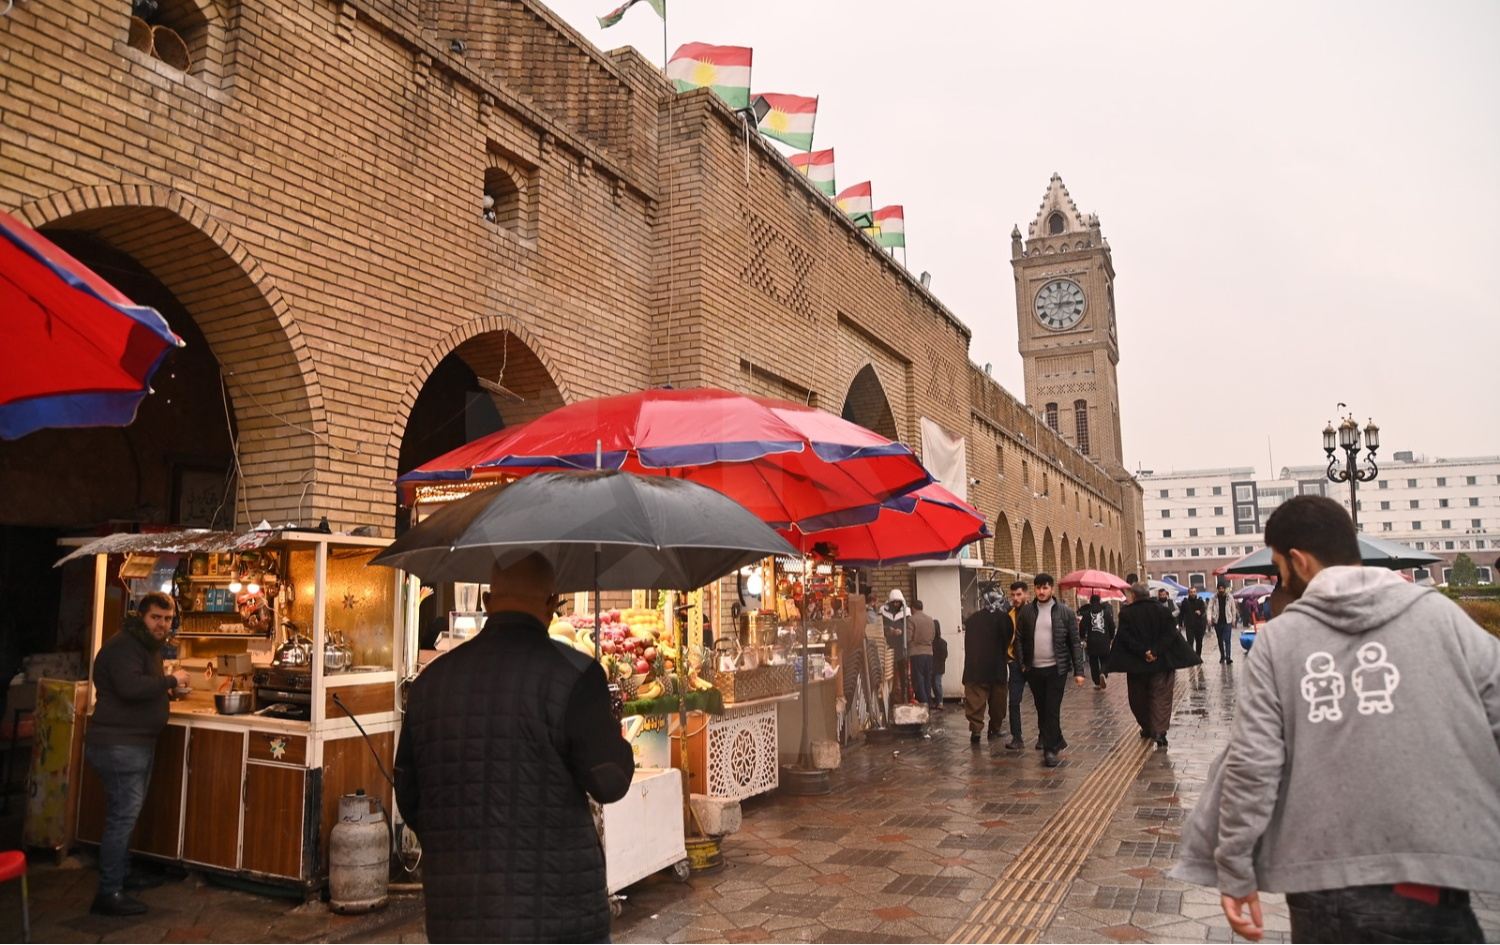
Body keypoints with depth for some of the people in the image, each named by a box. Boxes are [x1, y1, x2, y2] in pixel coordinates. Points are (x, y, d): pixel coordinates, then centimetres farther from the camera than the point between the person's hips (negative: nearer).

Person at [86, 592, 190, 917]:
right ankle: (108, 894, -1)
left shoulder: (148, 646, 16)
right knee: (123, 815, -8)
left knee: (126, 813, 20)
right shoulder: (123, 645, -17)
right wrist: (171, 680, -20)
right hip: (118, 744, -10)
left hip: (138, 743, 10)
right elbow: (130, 687, -32)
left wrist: (166, 690, 7)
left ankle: (122, 873, 34)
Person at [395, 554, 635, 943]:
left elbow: (408, 797, 11)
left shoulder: (431, 680, 5)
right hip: (557, 912, -5)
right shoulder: (571, 673, -12)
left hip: (454, 914, 5)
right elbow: (609, 782, -13)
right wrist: (619, 745, 8)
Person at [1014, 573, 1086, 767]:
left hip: (1056, 669, -3)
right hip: (1034, 670, 3)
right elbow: (1019, 640, 7)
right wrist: (1021, 664, -2)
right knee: (1041, 710, 12)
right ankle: (1056, 742, 31)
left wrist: (1079, 671, -7)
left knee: (1052, 710, -5)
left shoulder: (1065, 612, -3)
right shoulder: (1026, 612, 3)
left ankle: (1050, 749, 4)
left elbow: (1075, 642, -3)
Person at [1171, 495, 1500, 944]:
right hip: (1430, 885, -1)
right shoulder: (1441, 614, -1)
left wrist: (1235, 872, 3)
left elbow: (1251, 764, -5)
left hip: (1324, 886, 1)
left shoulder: (1278, 638, -1)